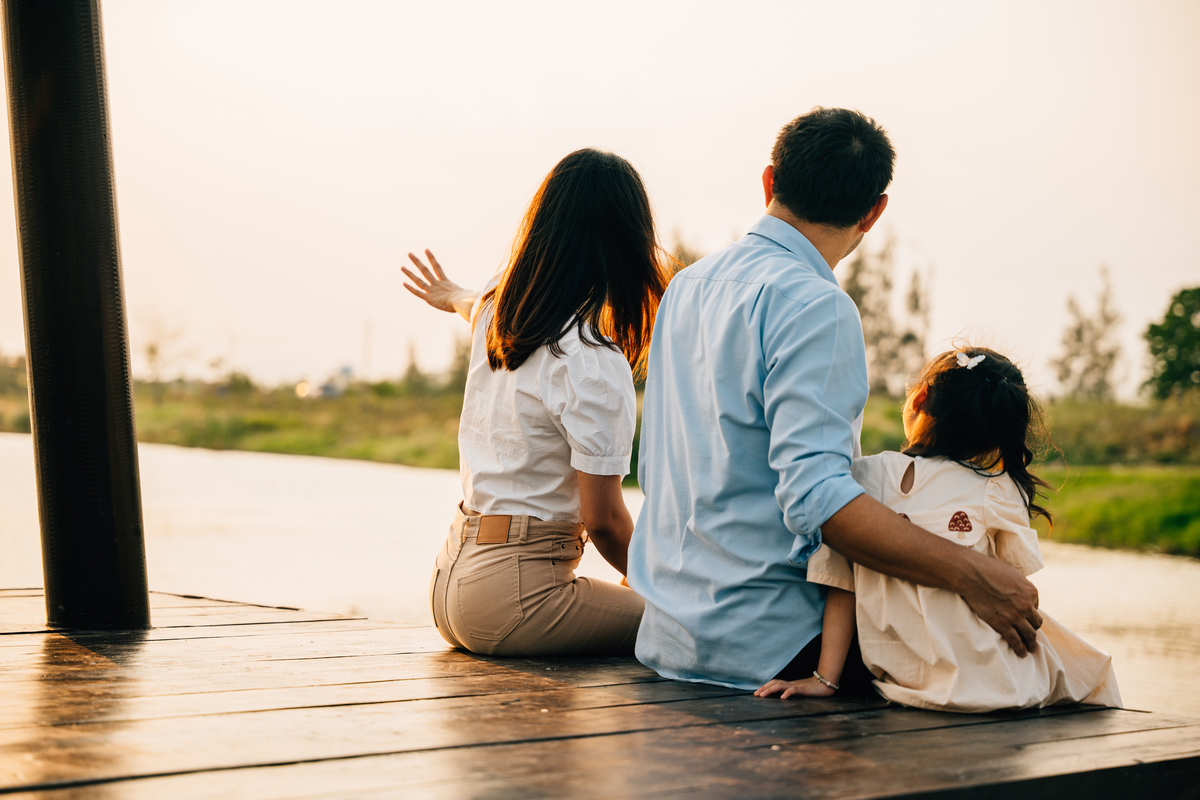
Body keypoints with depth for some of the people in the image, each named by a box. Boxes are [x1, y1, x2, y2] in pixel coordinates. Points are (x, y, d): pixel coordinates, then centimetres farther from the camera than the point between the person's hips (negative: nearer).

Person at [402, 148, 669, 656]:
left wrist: (455, 298, 59)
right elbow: (603, 518, -16)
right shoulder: (595, 365, -20)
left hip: (450, 575, 9)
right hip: (516, 592, -9)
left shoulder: (495, 310, 5)